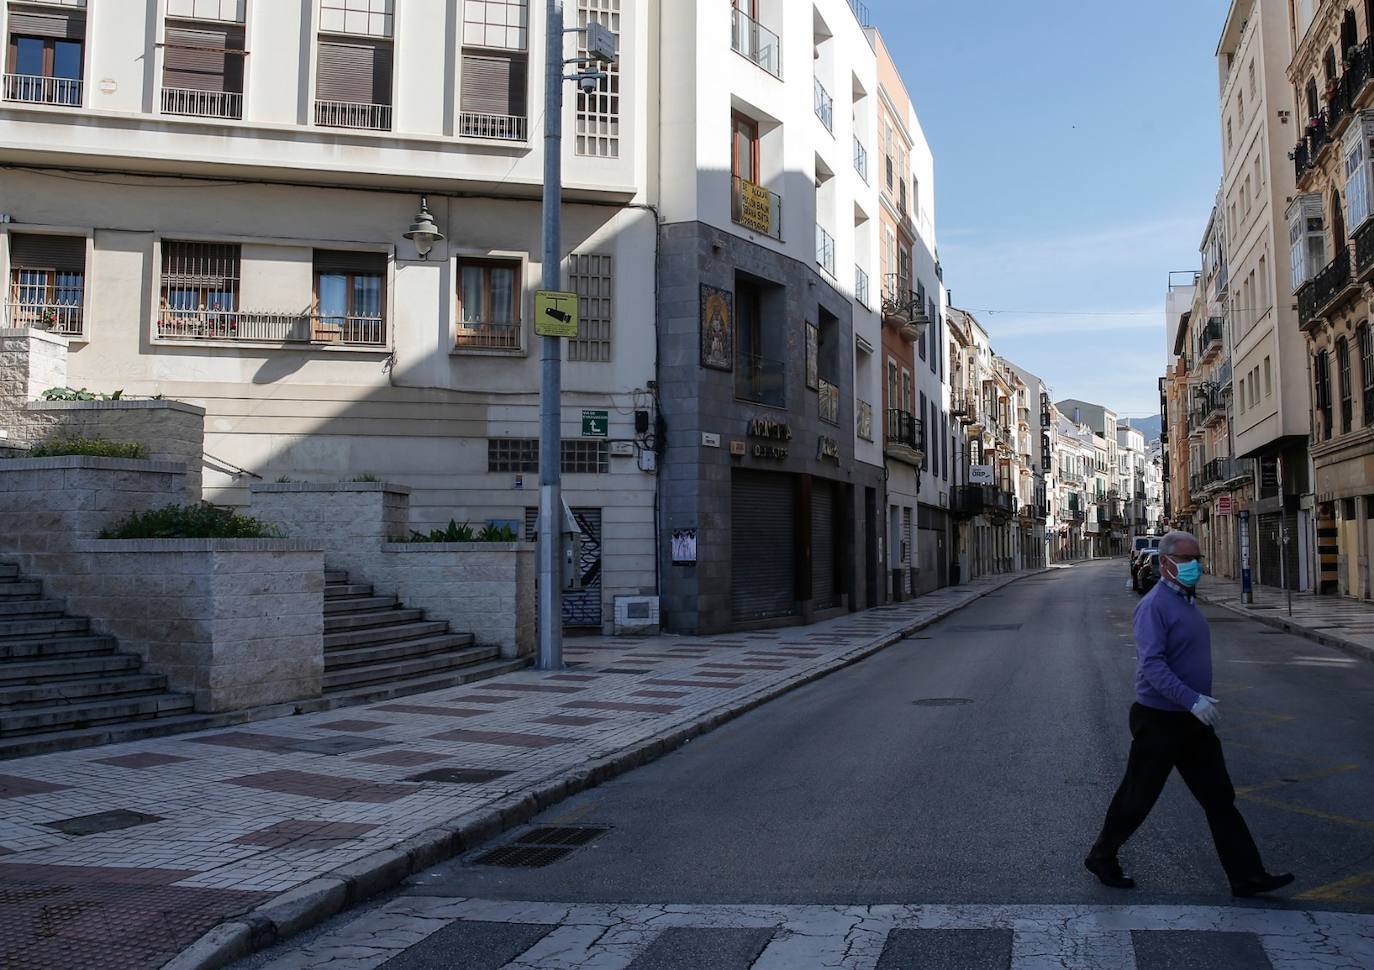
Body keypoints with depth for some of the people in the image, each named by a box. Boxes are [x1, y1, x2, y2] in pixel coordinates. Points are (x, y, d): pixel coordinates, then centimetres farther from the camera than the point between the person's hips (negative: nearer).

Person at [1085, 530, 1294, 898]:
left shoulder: (1187, 602, 11)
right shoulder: (1154, 606, -18)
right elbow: (1152, 664, -27)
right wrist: (1193, 700, -32)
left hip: (1192, 720, 9)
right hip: (1159, 722, -9)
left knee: (1220, 798, 9)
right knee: (1136, 799, 5)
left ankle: (1247, 877, 15)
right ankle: (1101, 858, 23)